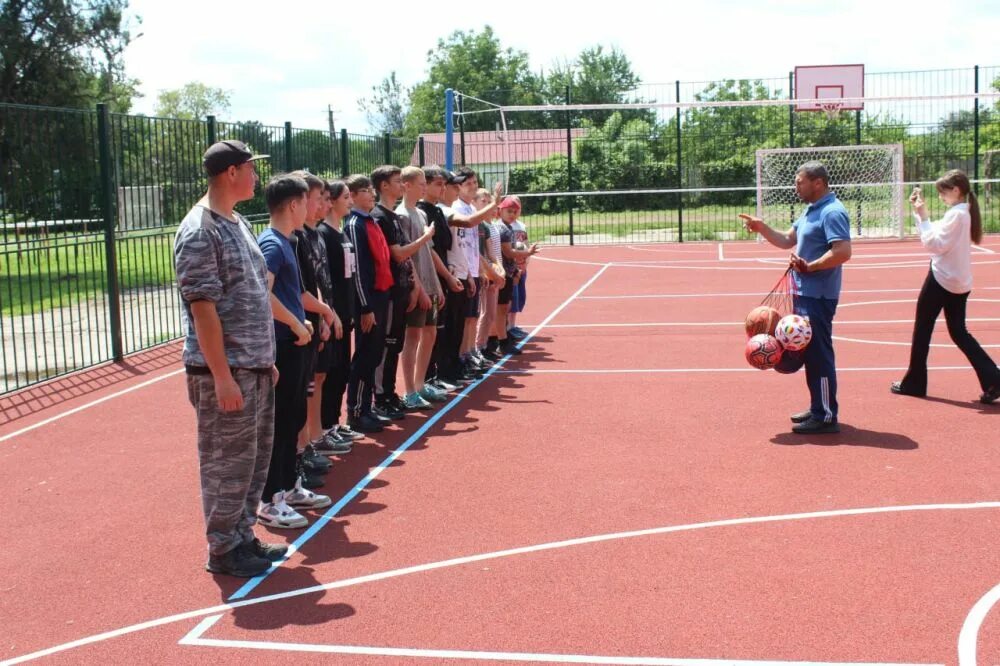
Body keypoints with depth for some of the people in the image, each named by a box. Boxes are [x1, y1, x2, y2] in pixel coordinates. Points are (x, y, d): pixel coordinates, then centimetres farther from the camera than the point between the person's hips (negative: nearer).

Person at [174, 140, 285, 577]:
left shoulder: (237, 223, 13)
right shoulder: (199, 231, -15)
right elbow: (202, 307, -19)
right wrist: (222, 375, -21)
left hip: (256, 367, 9)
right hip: (225, 371, -9)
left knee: (256, 459, 15)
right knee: (228, 462, 0)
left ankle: (243, 537, 28)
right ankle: (223, 550, 14)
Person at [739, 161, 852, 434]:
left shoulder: (832, 212, -17)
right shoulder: (812, 211, 15)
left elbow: (843, 252, -26)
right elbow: (788, 240, 20)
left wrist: (809, 267, -23)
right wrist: (762, 228, 5)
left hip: (817, 296, -11)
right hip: (805, 293, 11)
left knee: (818, 354, -6)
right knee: (810, 351, 17)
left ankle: (826, 417, 0)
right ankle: (818, 408, 27)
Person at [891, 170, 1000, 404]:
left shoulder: (956, 214, -17)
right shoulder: (964, 212, 12)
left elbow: (934, 244, -20)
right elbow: (937, 236, 15)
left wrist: (922, 217, -17)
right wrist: (920, 213, 8)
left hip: (941, 280, -9)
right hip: (959, 283, 9)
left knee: (922, 329, 5)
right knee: (959, 332, 11)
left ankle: (914, 383, 14)